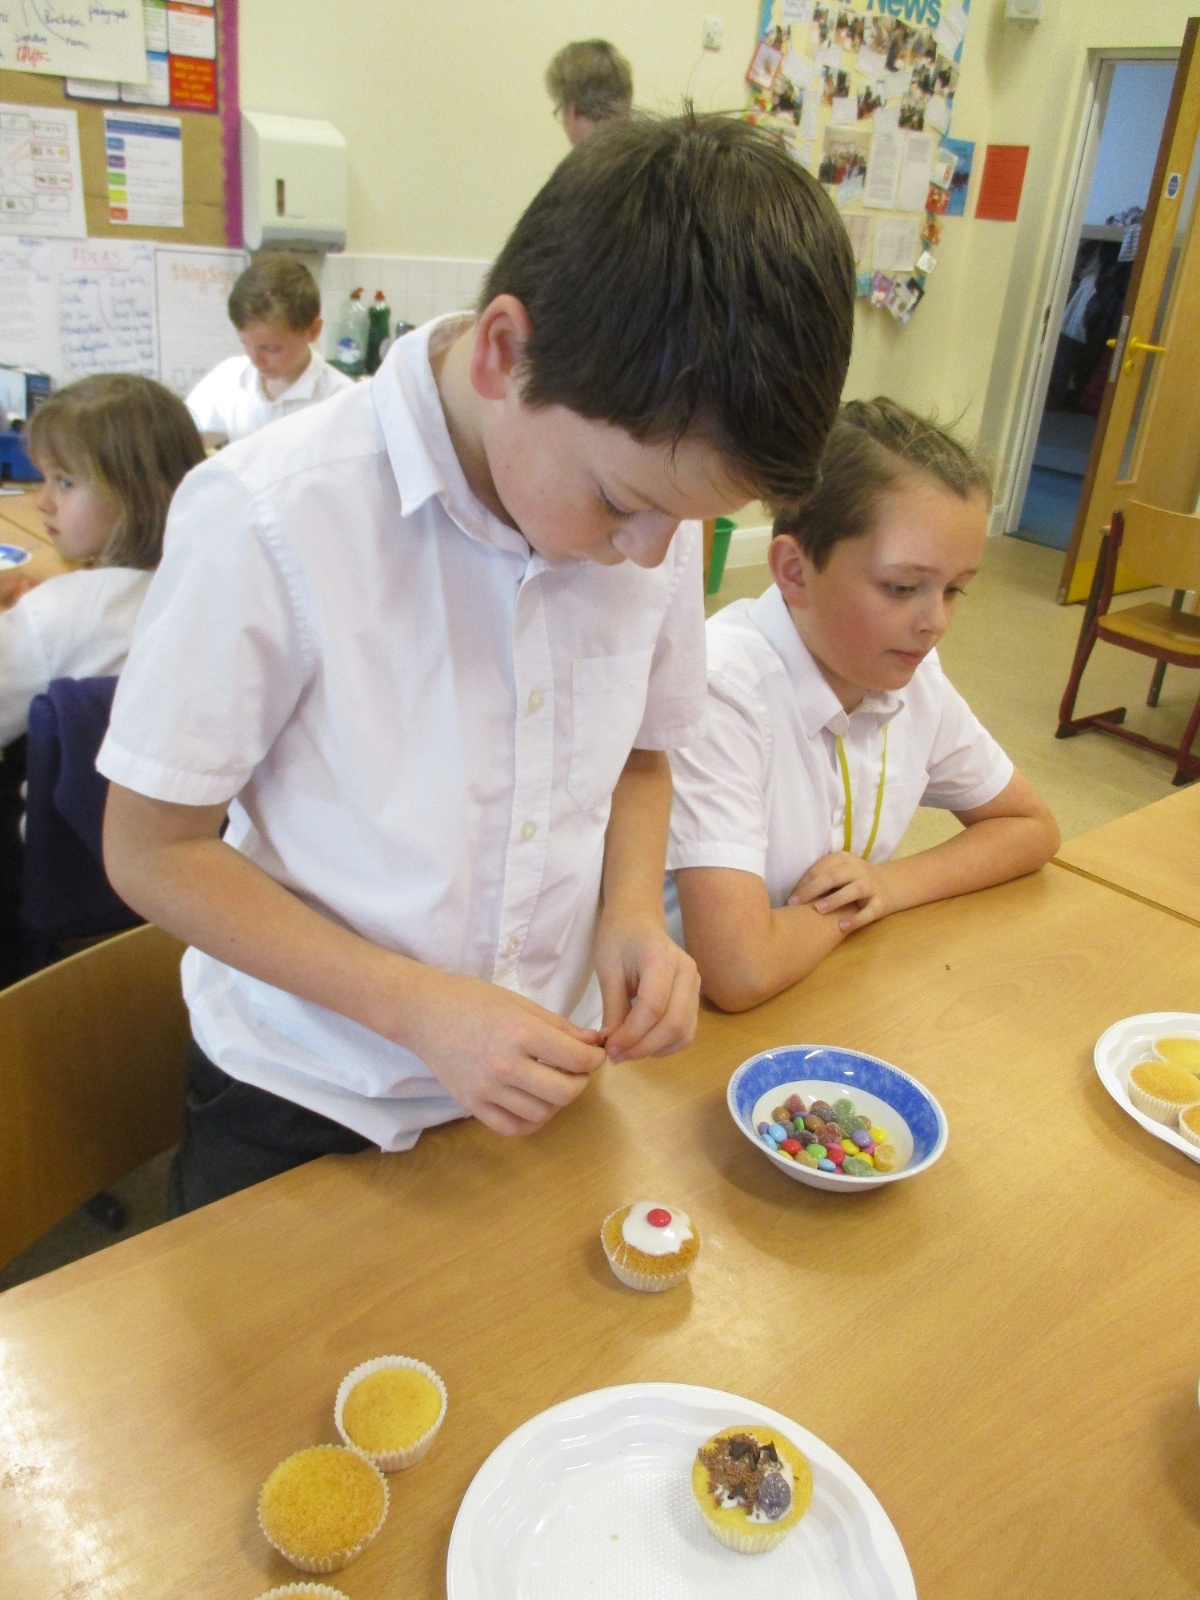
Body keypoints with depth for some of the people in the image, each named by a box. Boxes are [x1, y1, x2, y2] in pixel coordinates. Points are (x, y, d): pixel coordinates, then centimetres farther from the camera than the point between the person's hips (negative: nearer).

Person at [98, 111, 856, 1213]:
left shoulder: (655, 489, -10)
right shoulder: (267, 523, -25)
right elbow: (151, 849, -16)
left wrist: (633, 914, -13)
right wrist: (419, 1007, -25)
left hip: (538, 1081, 4)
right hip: (301, 1117, -3)